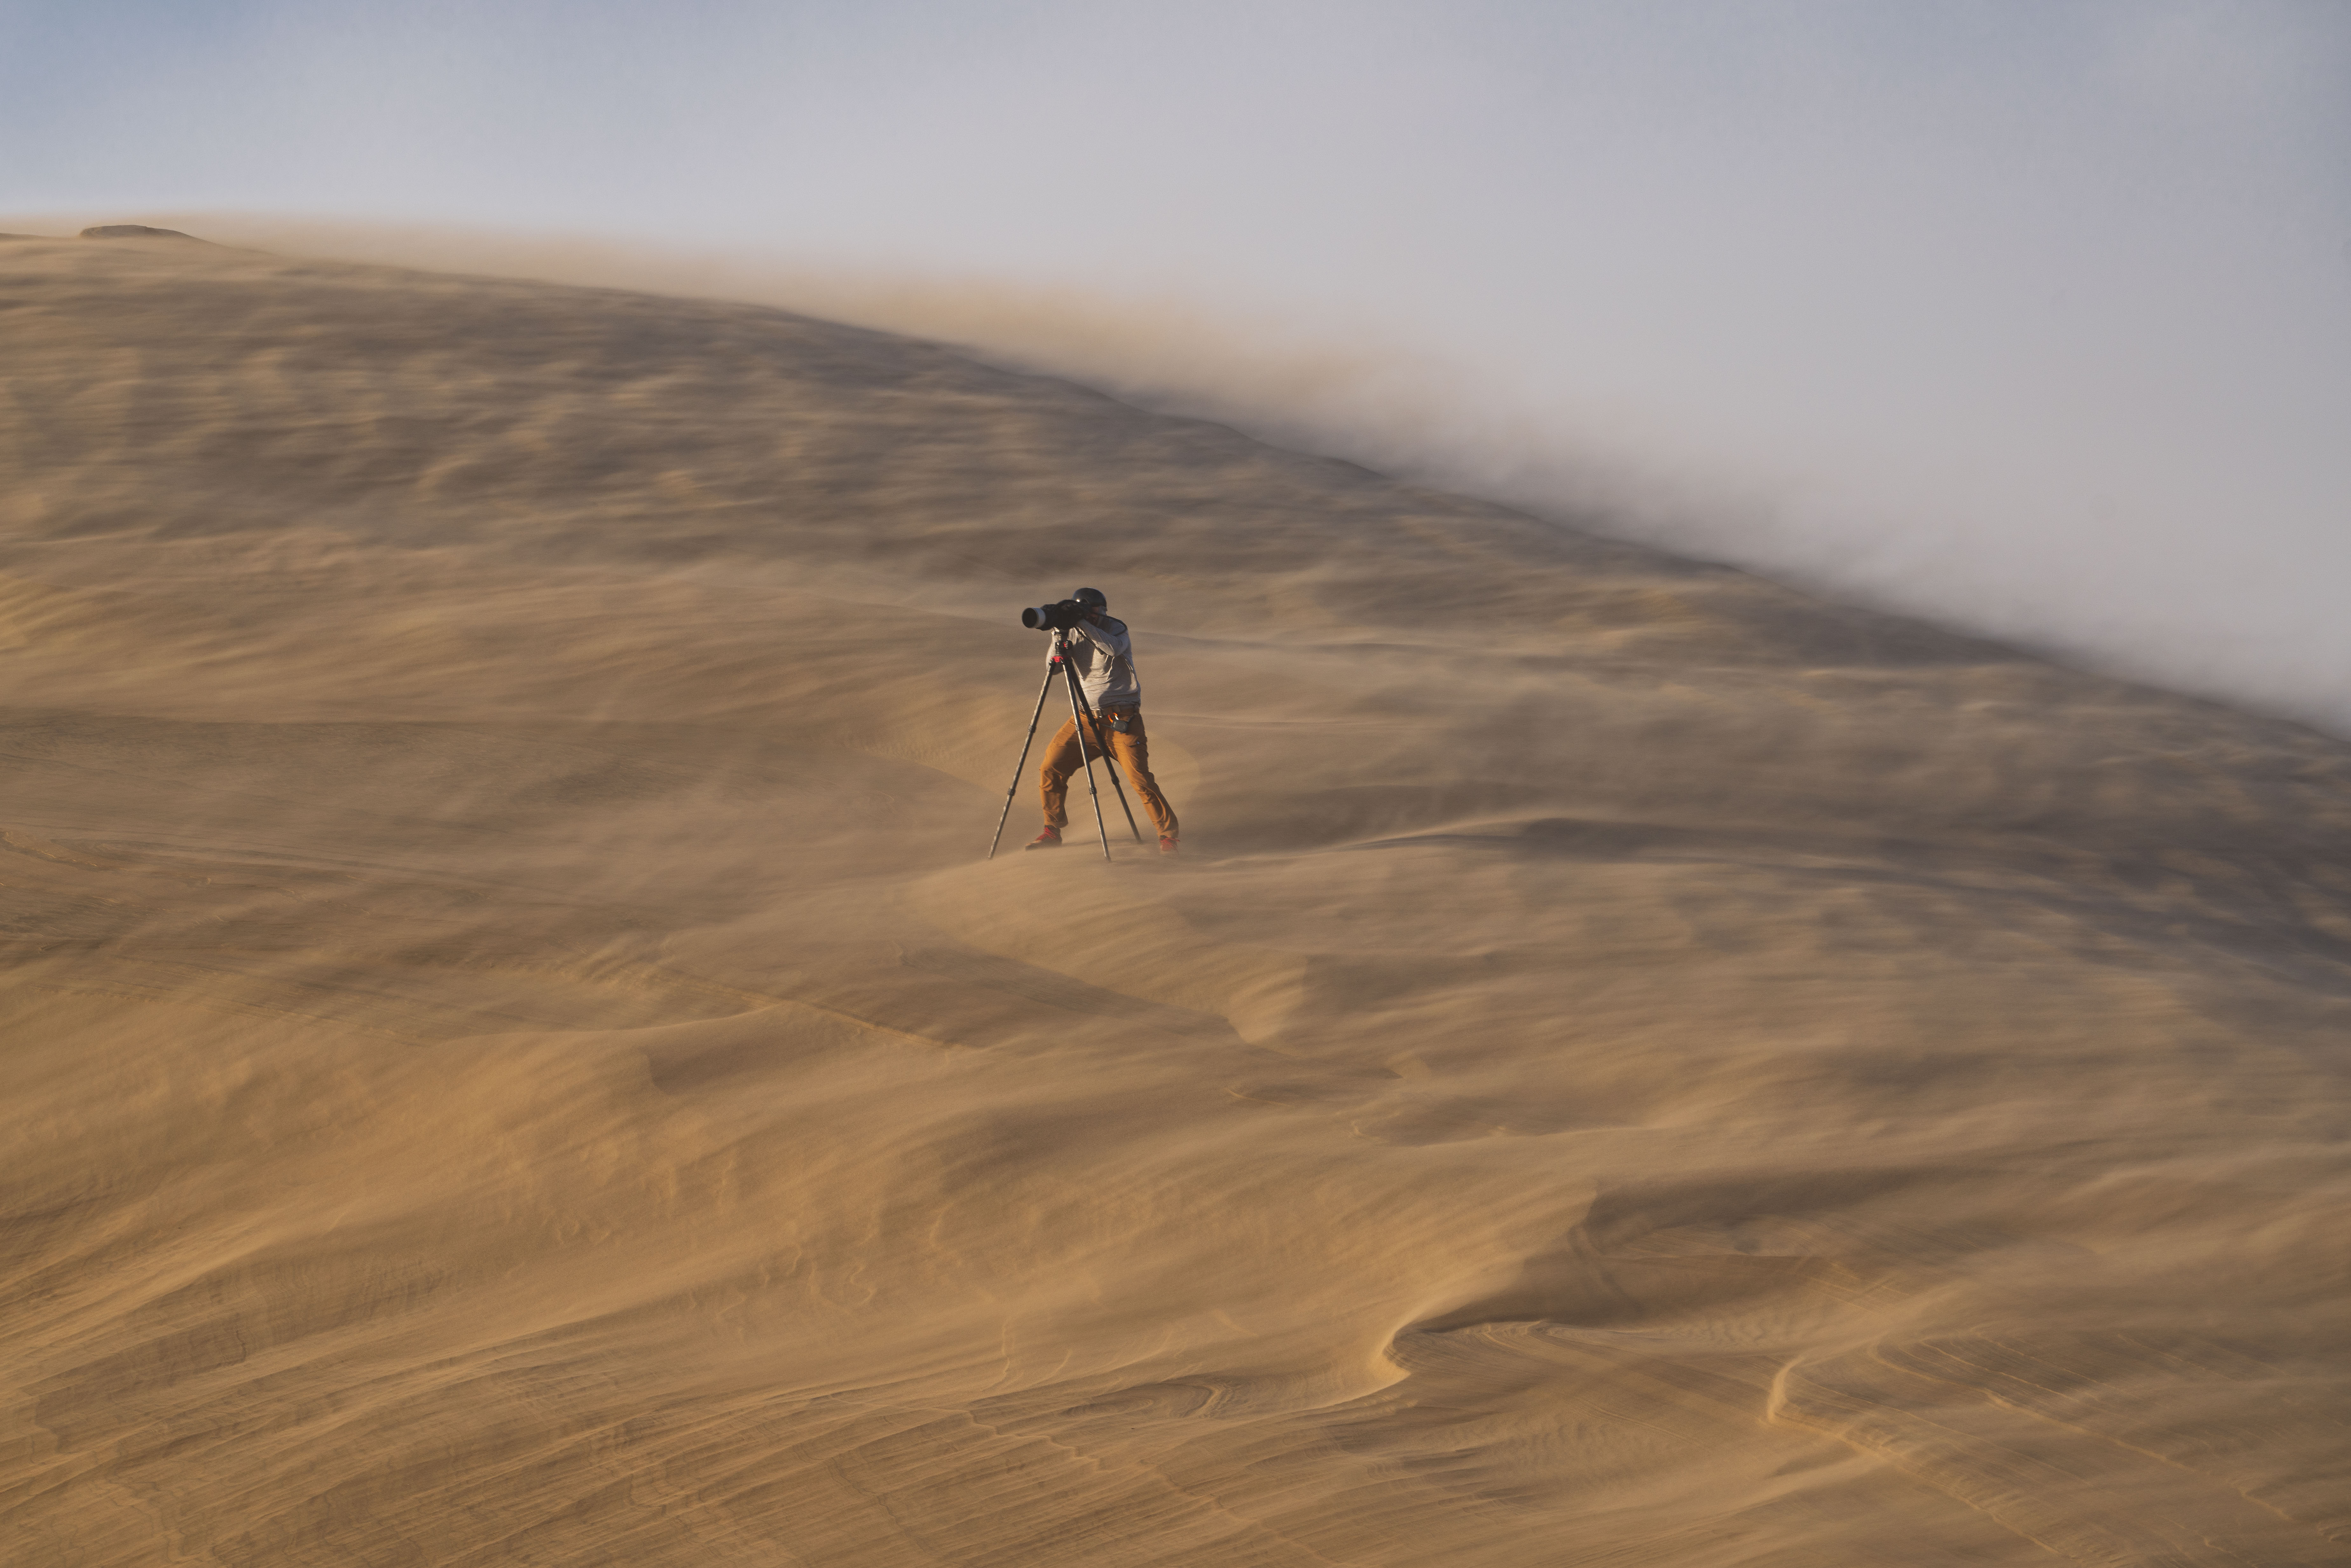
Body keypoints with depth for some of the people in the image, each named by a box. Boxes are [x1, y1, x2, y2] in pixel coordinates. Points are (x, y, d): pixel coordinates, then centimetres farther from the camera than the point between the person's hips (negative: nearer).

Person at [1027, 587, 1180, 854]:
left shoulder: (1116, 630, -9)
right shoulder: (1073, 632, 4)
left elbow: (1113, 647, -31)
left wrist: (1083, 623, -37)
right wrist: (1060, 638, -22)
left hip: (1122, 720, -5)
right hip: (1086, 717, 5)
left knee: (1141, 780, -12)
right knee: (1051, 768, -3)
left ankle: (1168, 834, 3)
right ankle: (1052, 832, 13)